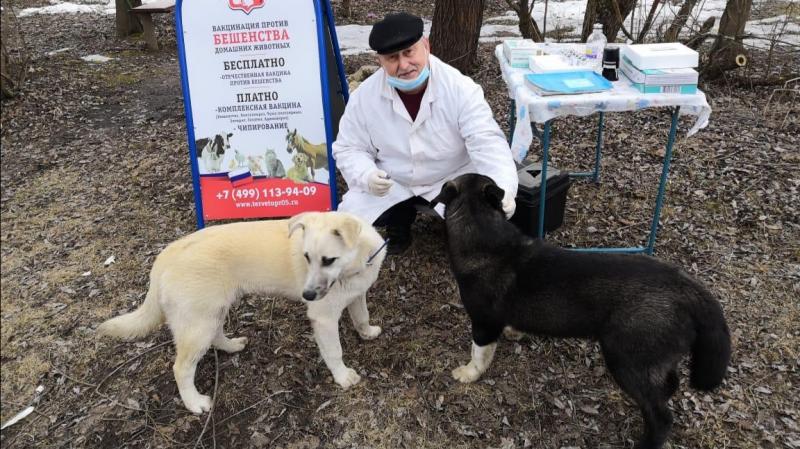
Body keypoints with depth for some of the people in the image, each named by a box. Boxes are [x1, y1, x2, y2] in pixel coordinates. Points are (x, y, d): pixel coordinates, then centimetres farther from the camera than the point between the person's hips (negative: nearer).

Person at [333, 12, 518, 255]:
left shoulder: (461, 88, -21)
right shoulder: (364, 96, -13)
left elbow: (487, 142, -28)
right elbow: (349, 149, -4)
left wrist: (503, 190, -46)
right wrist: (367, 176, -27)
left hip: (452, 180, -2)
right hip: (390, 184, 2)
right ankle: (400, 218, 17)